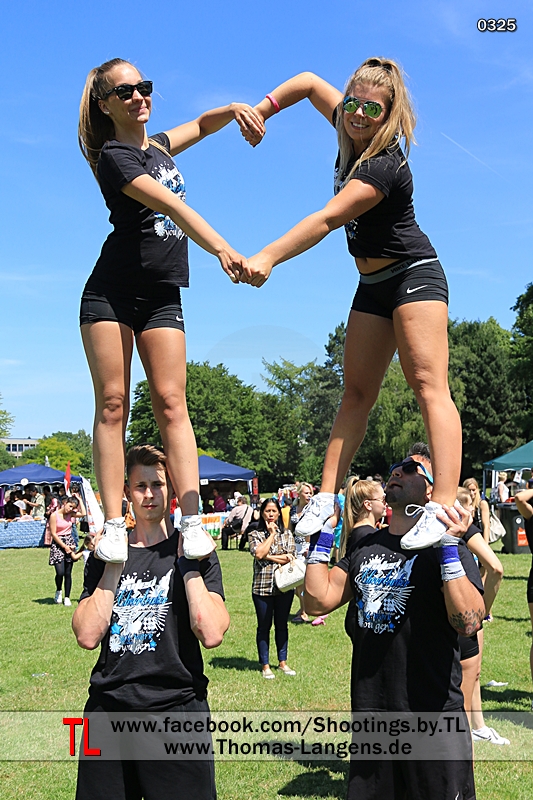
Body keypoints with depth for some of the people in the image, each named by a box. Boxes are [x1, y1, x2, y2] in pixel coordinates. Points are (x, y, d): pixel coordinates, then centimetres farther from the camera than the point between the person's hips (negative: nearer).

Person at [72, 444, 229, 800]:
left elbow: (211, 634, -17)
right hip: (108, 707, 3)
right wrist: (114, 563, -10)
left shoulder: (195, 552, -2)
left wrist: (187, 562, -16)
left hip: (176, 708, -3)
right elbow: (88, 635, -8)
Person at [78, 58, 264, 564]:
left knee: (170, 403, -6)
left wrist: (234, 109, 10)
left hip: (162, 296, 5)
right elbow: (172, 207, -21)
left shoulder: (157, 145, 17)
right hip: (111, 293, -5)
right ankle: (113, 527, -7)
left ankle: (192, 522, -14)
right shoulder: (114, 156, -6)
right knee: (112, 404, -7)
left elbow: (201, 125, 33)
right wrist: (222, 249, -32)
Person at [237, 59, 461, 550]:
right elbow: (310, 82, 17)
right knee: (357, 395, 4)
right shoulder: (350, 129, 1)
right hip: (373, 285, 9)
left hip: (413, 275, -9)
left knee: (428, 384, -19)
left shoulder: (383, 166, -23)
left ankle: (444, 507, -26)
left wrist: (267, 257, -40)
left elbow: (325, 220, -33)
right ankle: (327, 497, 4)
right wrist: (263, 109, 6)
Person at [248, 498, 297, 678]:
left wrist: (268, 557, -13)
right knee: (264, 626, 6)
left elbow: (290, 557, -8)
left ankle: (283, 662, 25)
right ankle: (265, 665, 16)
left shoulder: (287, 534, 6)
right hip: (262, 587, -2)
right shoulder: (255, 535, 1)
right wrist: (271, 533, -9)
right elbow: (259, 553, -18)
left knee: (282, 625, 12)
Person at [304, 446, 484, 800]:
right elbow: (319, 600, 3)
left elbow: (469, 622, -22)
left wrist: (449, 548, -28)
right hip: (370, 714, 6)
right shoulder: (366, 547, 9)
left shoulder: (447, 547, -9)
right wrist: (321, 534, 2)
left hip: (433, 718, -5)